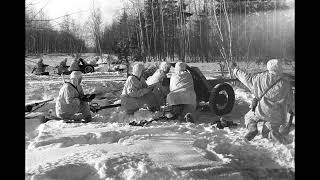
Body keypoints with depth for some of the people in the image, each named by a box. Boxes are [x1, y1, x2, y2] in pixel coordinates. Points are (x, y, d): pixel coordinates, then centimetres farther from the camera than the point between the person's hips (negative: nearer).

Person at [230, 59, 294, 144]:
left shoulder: (263, 77, -9)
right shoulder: (285, 82, -4)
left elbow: (247, 78, 2)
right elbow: (289, 100, 5)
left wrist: (235, 69, 15)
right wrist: (289, 109, 26)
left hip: (263, 110, -3)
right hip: (277, 115, 3)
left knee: (249, 117, 25)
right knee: (265, 133, 20)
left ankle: (252, 129, -2)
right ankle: (274, 134, -10)